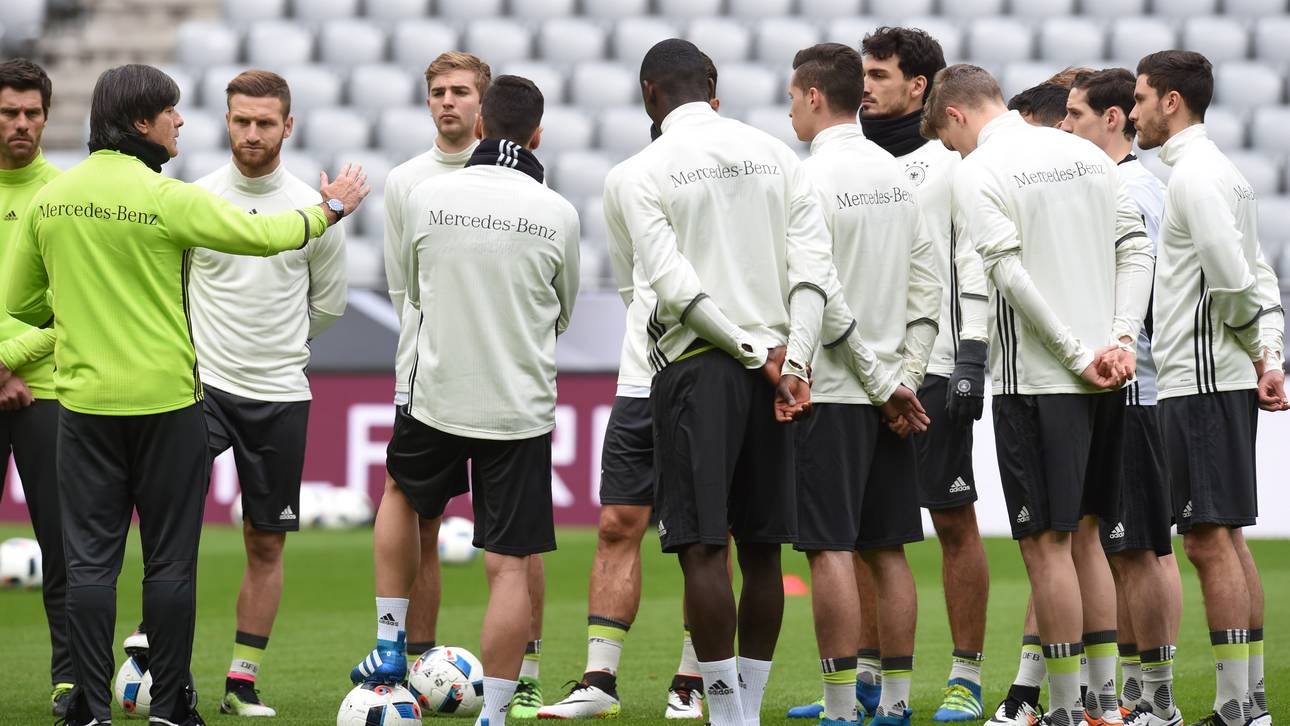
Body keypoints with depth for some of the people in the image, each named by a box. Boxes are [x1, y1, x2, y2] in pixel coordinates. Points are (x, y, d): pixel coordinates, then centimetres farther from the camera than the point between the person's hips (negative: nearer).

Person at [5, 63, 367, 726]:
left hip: (85, 401, 4)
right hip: (166, 401, -4)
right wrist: (331, 209, 13)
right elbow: (263, 235, -4)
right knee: (170, 560, 5)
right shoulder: (166, 199, -13)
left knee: (90, 558, 5)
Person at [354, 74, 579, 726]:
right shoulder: (556, 214, -7)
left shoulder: (426, 197, -5)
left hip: (437, 396, 2)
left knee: (401, 494, 30)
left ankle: (389, 648, 26)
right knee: (510, 566, 1)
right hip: (521, 406, -1)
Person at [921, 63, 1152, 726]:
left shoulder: (976, 172, -7)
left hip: (1035, 377, -7)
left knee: (1046, 541, -3)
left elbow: (1011, 274, -16)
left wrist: (1077, 357, -13)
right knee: (1082, 533, 14)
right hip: (1110, 375, 7)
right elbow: (1135, 247, 8)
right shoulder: (1084, 154, 12)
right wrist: (1121, 339, 1)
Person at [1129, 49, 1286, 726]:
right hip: (1221, 381, 10)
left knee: (1210, 540, -9)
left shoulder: (1196, 175, -13)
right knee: (1225, 539, 12)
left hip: (1201, 382, -10)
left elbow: (1231, 279, -20)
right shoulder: (1219, 172, 18)